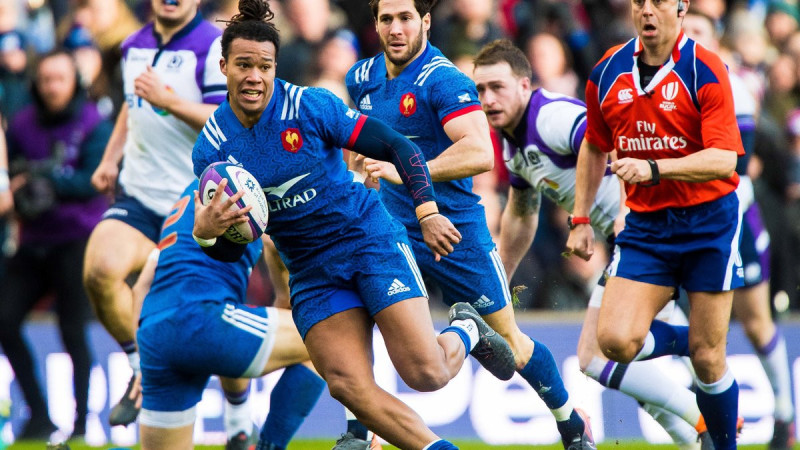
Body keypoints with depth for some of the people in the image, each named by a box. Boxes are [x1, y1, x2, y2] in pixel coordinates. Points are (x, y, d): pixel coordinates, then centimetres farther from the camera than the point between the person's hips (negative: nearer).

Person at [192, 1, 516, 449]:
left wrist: (428, 212, -20)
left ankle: (466, 332, 21)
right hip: (311, 271, 3)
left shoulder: (311, 106, -14)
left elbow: (397, 146, -9)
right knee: (348, 386, -15)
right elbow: (232, 248, -4)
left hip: (370, 239, -3)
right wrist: (206, 233, -28)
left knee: (425, 372, -14)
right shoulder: (212, 147, -5)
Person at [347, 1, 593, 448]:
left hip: (454, 228, -5)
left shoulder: (444, 81, -18)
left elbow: (480, 153, -32)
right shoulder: (362, 78, 4)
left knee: (509, 340, 6)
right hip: (392, 225, 5)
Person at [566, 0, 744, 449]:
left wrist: (653, 168, -32)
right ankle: (681, 341, 19)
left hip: (708, 223, -4)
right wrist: (581, 219, 13)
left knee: (707, 356, -2)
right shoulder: (608, 72, 3)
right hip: (644, 225, 4)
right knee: (616, 340, -13)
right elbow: (594, 148, 18)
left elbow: (723, 159, -20)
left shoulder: (705, 71, -12)